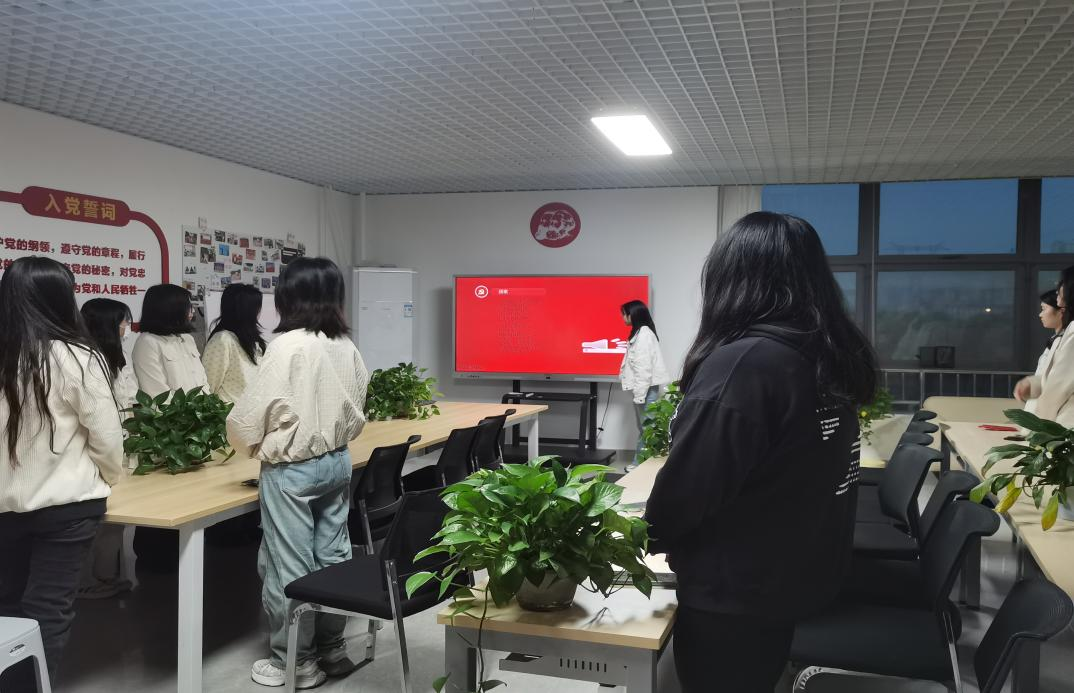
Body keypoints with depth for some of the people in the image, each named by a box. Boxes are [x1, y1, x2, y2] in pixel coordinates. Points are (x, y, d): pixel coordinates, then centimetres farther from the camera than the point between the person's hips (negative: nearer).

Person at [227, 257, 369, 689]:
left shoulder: (288, 346, -17)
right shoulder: (347, 347, 3)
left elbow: (247, 416, -13)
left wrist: (248, 443, 7)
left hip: (292, 470, -7)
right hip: (337, 462, 7)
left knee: (289, 567, 7)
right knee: (331, 558, 16)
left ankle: (296, 662, 19)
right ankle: (332, 648, 28)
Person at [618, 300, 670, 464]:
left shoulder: (644, 333, -13)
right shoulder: (639, 333, 16)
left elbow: (644, 366, -19)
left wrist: (640, 394, -19)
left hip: (646, 389, -10)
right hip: (642, 388, 10)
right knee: (644, 428, 11)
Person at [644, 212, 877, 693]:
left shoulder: (742, 363, -26)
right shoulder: (836, 354, 1)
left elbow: (690, 483, -22)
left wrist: (651, 534, -1)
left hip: (733, 590, -7)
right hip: (804, 571, 7)